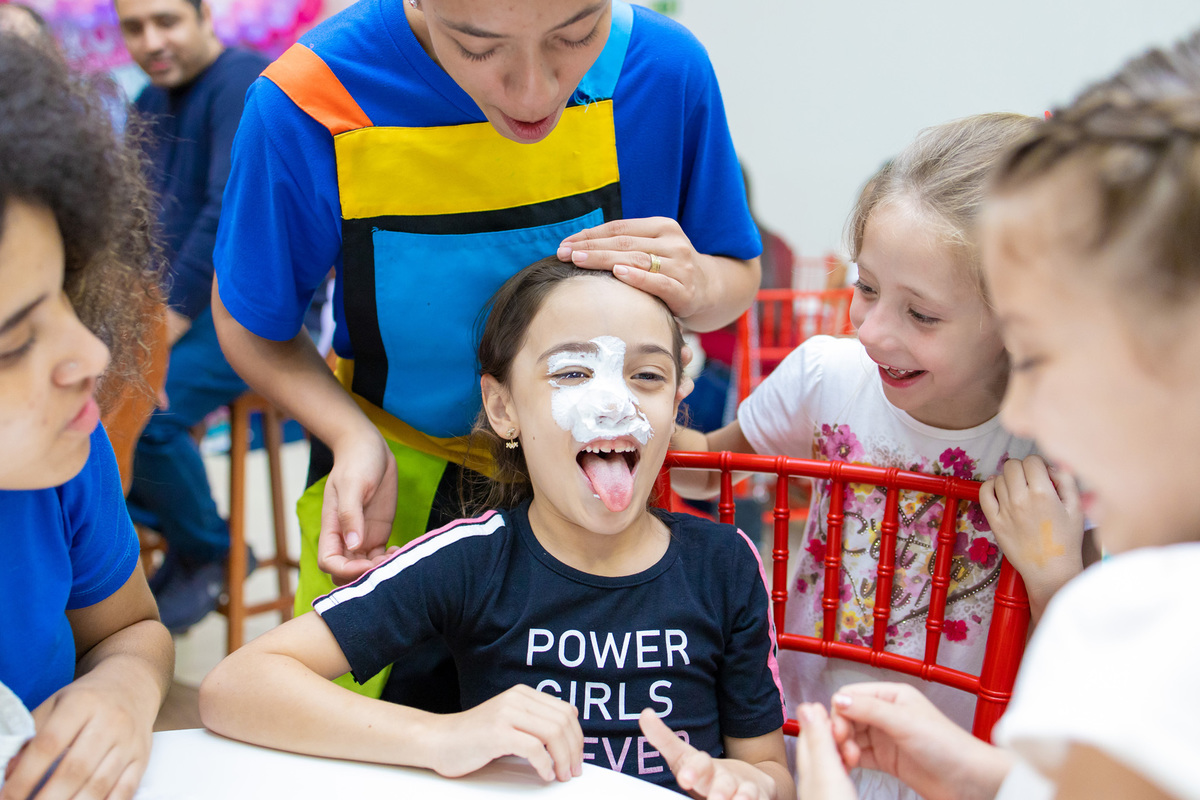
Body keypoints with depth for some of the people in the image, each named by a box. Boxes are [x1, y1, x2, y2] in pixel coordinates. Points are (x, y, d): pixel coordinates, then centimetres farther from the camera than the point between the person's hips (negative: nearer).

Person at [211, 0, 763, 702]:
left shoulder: (666, 68, -19)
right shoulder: (307, 103, -25)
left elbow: (740, 275, -2)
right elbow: (252, 324, -7)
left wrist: (698, 287, -27)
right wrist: (354, 436, -25)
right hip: (393, 468, -1)